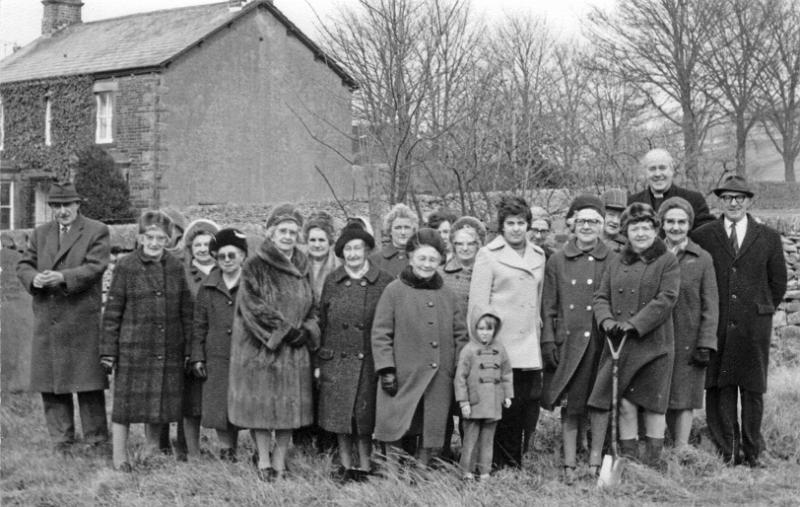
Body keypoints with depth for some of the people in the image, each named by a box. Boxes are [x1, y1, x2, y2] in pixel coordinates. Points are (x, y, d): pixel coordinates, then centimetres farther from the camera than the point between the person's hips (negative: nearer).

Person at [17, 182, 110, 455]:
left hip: (83, 321, -4)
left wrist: (63, 277, -22)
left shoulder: (97, 231, 2)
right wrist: (34, 278, -11)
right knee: (50, 385, 7)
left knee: (88, 384, -1)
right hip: (46, 321, 5)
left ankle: (96, 442, 9)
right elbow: (24, 265, 12)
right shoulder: (40, 233, 17)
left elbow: (95, 267, -10)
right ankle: (61, 442, 16)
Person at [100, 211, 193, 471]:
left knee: (162, 400, 10)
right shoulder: (126, 266, -4)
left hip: (169, 349, 3)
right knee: (126, 400, 1)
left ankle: (152, 449, 30)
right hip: (133, 348, -3)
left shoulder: (175, 267, 6)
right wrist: (108, 350, -6)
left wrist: (189, 347, 8)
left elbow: (186, 310, 11)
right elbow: (112, 312, -3)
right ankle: (119, 456, 14)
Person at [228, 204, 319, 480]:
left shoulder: (302, 267, 11)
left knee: (290, 404, 3)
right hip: (259, 347, -4)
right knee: (261, 403, 0)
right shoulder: (254, 266, -5)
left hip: (294, 350, 4)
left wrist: (305, 331, -4)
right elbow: (253, 306, -12)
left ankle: (279, 460, 12)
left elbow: (310, 306, 15)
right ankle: (263, 460, 11)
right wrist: (287, 330, -14)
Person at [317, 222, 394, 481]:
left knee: (365, 414, 3)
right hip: (336, 360, 2)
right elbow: (321, 322, 9)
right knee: (339, 414, 7)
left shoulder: (384, 282, -2)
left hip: (369, 360, -2)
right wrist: (318, 362, 5)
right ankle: (345, 464, 19)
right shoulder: (332, 281, 5)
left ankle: (364, 465, 14)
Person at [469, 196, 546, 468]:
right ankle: (501, 465, 9)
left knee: (531, 404, 1)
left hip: (530, 348, 5)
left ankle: (516, 462, 15)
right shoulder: (488, 255, 1)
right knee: (502, 408, -3)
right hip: (500, 344, -5)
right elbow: (478, 303, -2)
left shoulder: (538, 256, 17)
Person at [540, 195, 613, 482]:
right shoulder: (557, 261, 6)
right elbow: (548, 307, 6)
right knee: (569, 404, 3)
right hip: (568, 342, 1)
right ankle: (569, 464, 11)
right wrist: (548, 342, -1)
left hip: (601, 342, 0)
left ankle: (595, 462, 15)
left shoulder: (612, 261, 4)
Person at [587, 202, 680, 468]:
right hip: (619, 344, 3)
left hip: (653, 343, -3)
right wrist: (606, 319, -8)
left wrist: (634, 324, -16)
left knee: (653, 405, 3)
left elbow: (665, 300, -10)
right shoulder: (616, 263, 14)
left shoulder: (667, 262, 1)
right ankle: (628, 461, 11)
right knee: (624, 404, 2)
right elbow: (601, 296, 13)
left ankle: (653, 462, 14)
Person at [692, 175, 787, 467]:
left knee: (753, 390, 6)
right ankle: (726, 452, 8)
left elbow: (778, 282, 13)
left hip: (754, 326, 1)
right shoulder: (702, 237, 4)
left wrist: (762, 311, 10)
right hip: (717, 326, -1)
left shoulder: (768, 238, 7)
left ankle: (752, 453, 15)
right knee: (720, 390, 0)